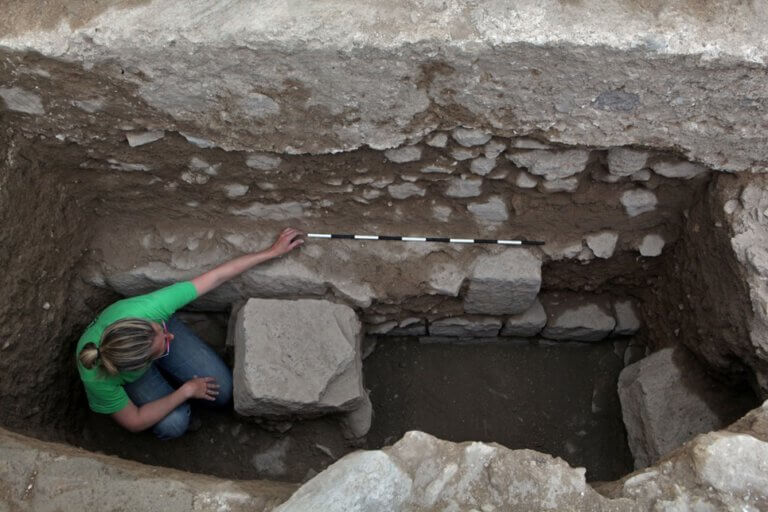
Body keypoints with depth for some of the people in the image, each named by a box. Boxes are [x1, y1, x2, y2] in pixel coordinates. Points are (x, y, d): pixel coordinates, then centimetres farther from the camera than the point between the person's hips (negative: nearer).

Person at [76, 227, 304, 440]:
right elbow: (134, 422, -24)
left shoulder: (148, 309, -42)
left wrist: (272, 252, -24)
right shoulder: (96, 378, -43)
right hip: (128, 376, -2)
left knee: (223, 391, -5)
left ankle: (164, 377, 19)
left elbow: (216, 277, -32)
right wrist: (186, 391, -22)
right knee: (173, 424, -22)